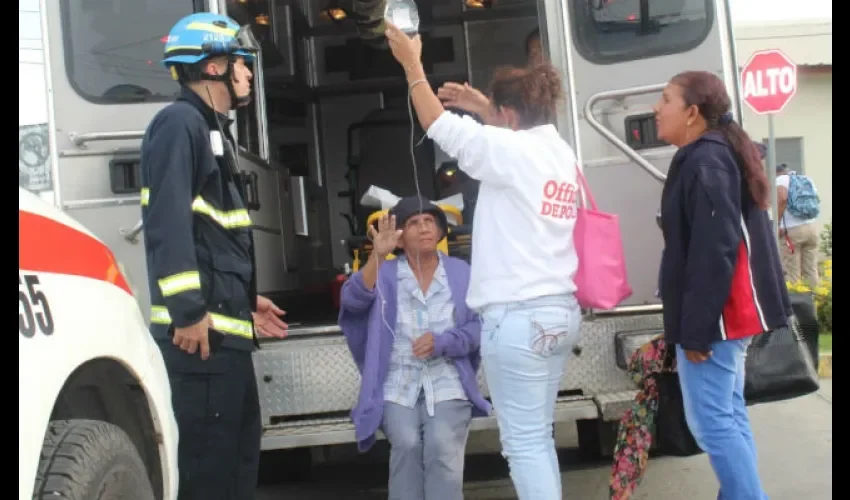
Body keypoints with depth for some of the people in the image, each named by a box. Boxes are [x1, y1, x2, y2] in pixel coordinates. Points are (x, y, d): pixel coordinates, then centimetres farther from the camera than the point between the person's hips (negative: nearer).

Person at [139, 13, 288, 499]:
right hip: (200, 330, -10)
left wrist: (246, 299, 23)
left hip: (226, 328, 10)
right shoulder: (180, 122, -8)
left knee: (240, 450, 15)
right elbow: (168, 222, -20)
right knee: (209, 460, -7)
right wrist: (188, 310, -25)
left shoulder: (213, 130, 22)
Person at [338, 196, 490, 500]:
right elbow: (353, 301, -15)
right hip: (397, 387, 0)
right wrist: (377, 256, -30)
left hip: (447, 384, 0)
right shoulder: (385, 274, 6)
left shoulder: (460, 272, 9)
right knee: (407, 444, -26)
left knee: (442, 446, -26)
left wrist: (443, 341, -18)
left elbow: (478, 327, 0)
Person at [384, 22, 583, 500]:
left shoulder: (512, 149, -11)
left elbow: (441, 126, -4)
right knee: (538, 437, 16)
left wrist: (412, 63, 6)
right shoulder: (561, 152, 11)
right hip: (560, 310, 9)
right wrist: (483, 104, 41)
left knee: (524, 443, -3)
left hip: (518, 315, -9)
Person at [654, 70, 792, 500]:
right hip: (730, 315, 11)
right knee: (728, 415, 14)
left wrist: (696, 329, -22)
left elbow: (713, 252, -24)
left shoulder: (704, 163, -17)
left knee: (710, 420, -7)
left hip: (714, 319, -11)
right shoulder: (719, 155, 15)